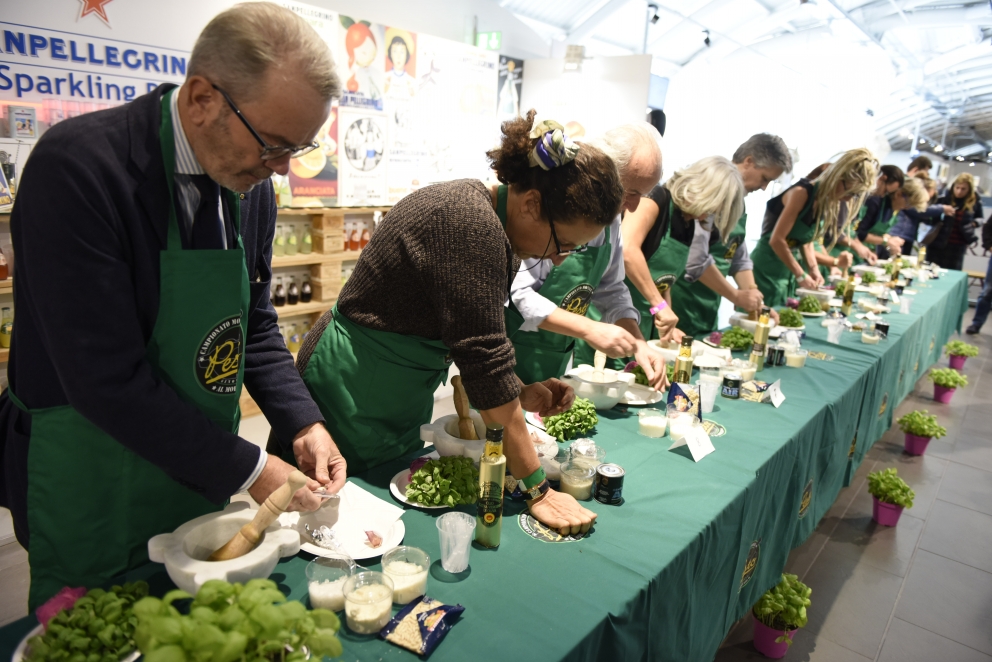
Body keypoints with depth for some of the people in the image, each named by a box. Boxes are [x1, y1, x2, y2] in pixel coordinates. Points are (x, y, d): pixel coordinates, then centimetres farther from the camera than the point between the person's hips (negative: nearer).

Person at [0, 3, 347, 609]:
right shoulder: (78, 167, -24)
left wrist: (302, 423, -6)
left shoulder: (252, 185, -3)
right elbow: (108, 381, -27)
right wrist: (248, 470, -22)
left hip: (202, 480, 6)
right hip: (96, 499, -6)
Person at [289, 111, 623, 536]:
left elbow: (469, 339, 10)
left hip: (401, 404, 9)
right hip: (354, 393, -9)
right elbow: (484, 358, -29)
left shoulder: (486, 216, 1)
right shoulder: (470, 222, -28)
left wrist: (518, 394, -3)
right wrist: (537, 489, -22)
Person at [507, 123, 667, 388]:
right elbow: (516, 293, -25)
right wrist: (589, 330, -26)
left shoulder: (610, 217, 2)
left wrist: (638, 344, -3)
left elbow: (610, 290, 10)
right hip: (514, 355, -7)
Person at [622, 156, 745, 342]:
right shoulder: (655, 199, -12)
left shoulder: (689, 226, 11)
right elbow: (626, 251, -29)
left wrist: (666, 325, 0)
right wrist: (659, 305, -27)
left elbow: (664, 282, 13)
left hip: (646, 323, 8)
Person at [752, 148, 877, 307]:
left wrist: (813, 268, 1)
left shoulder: (831, 203, 6)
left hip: (788, 271, 8)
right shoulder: (802, 193, -16)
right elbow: (776, 240, -20)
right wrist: (801, 275, -15)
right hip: (767, 268, -8)